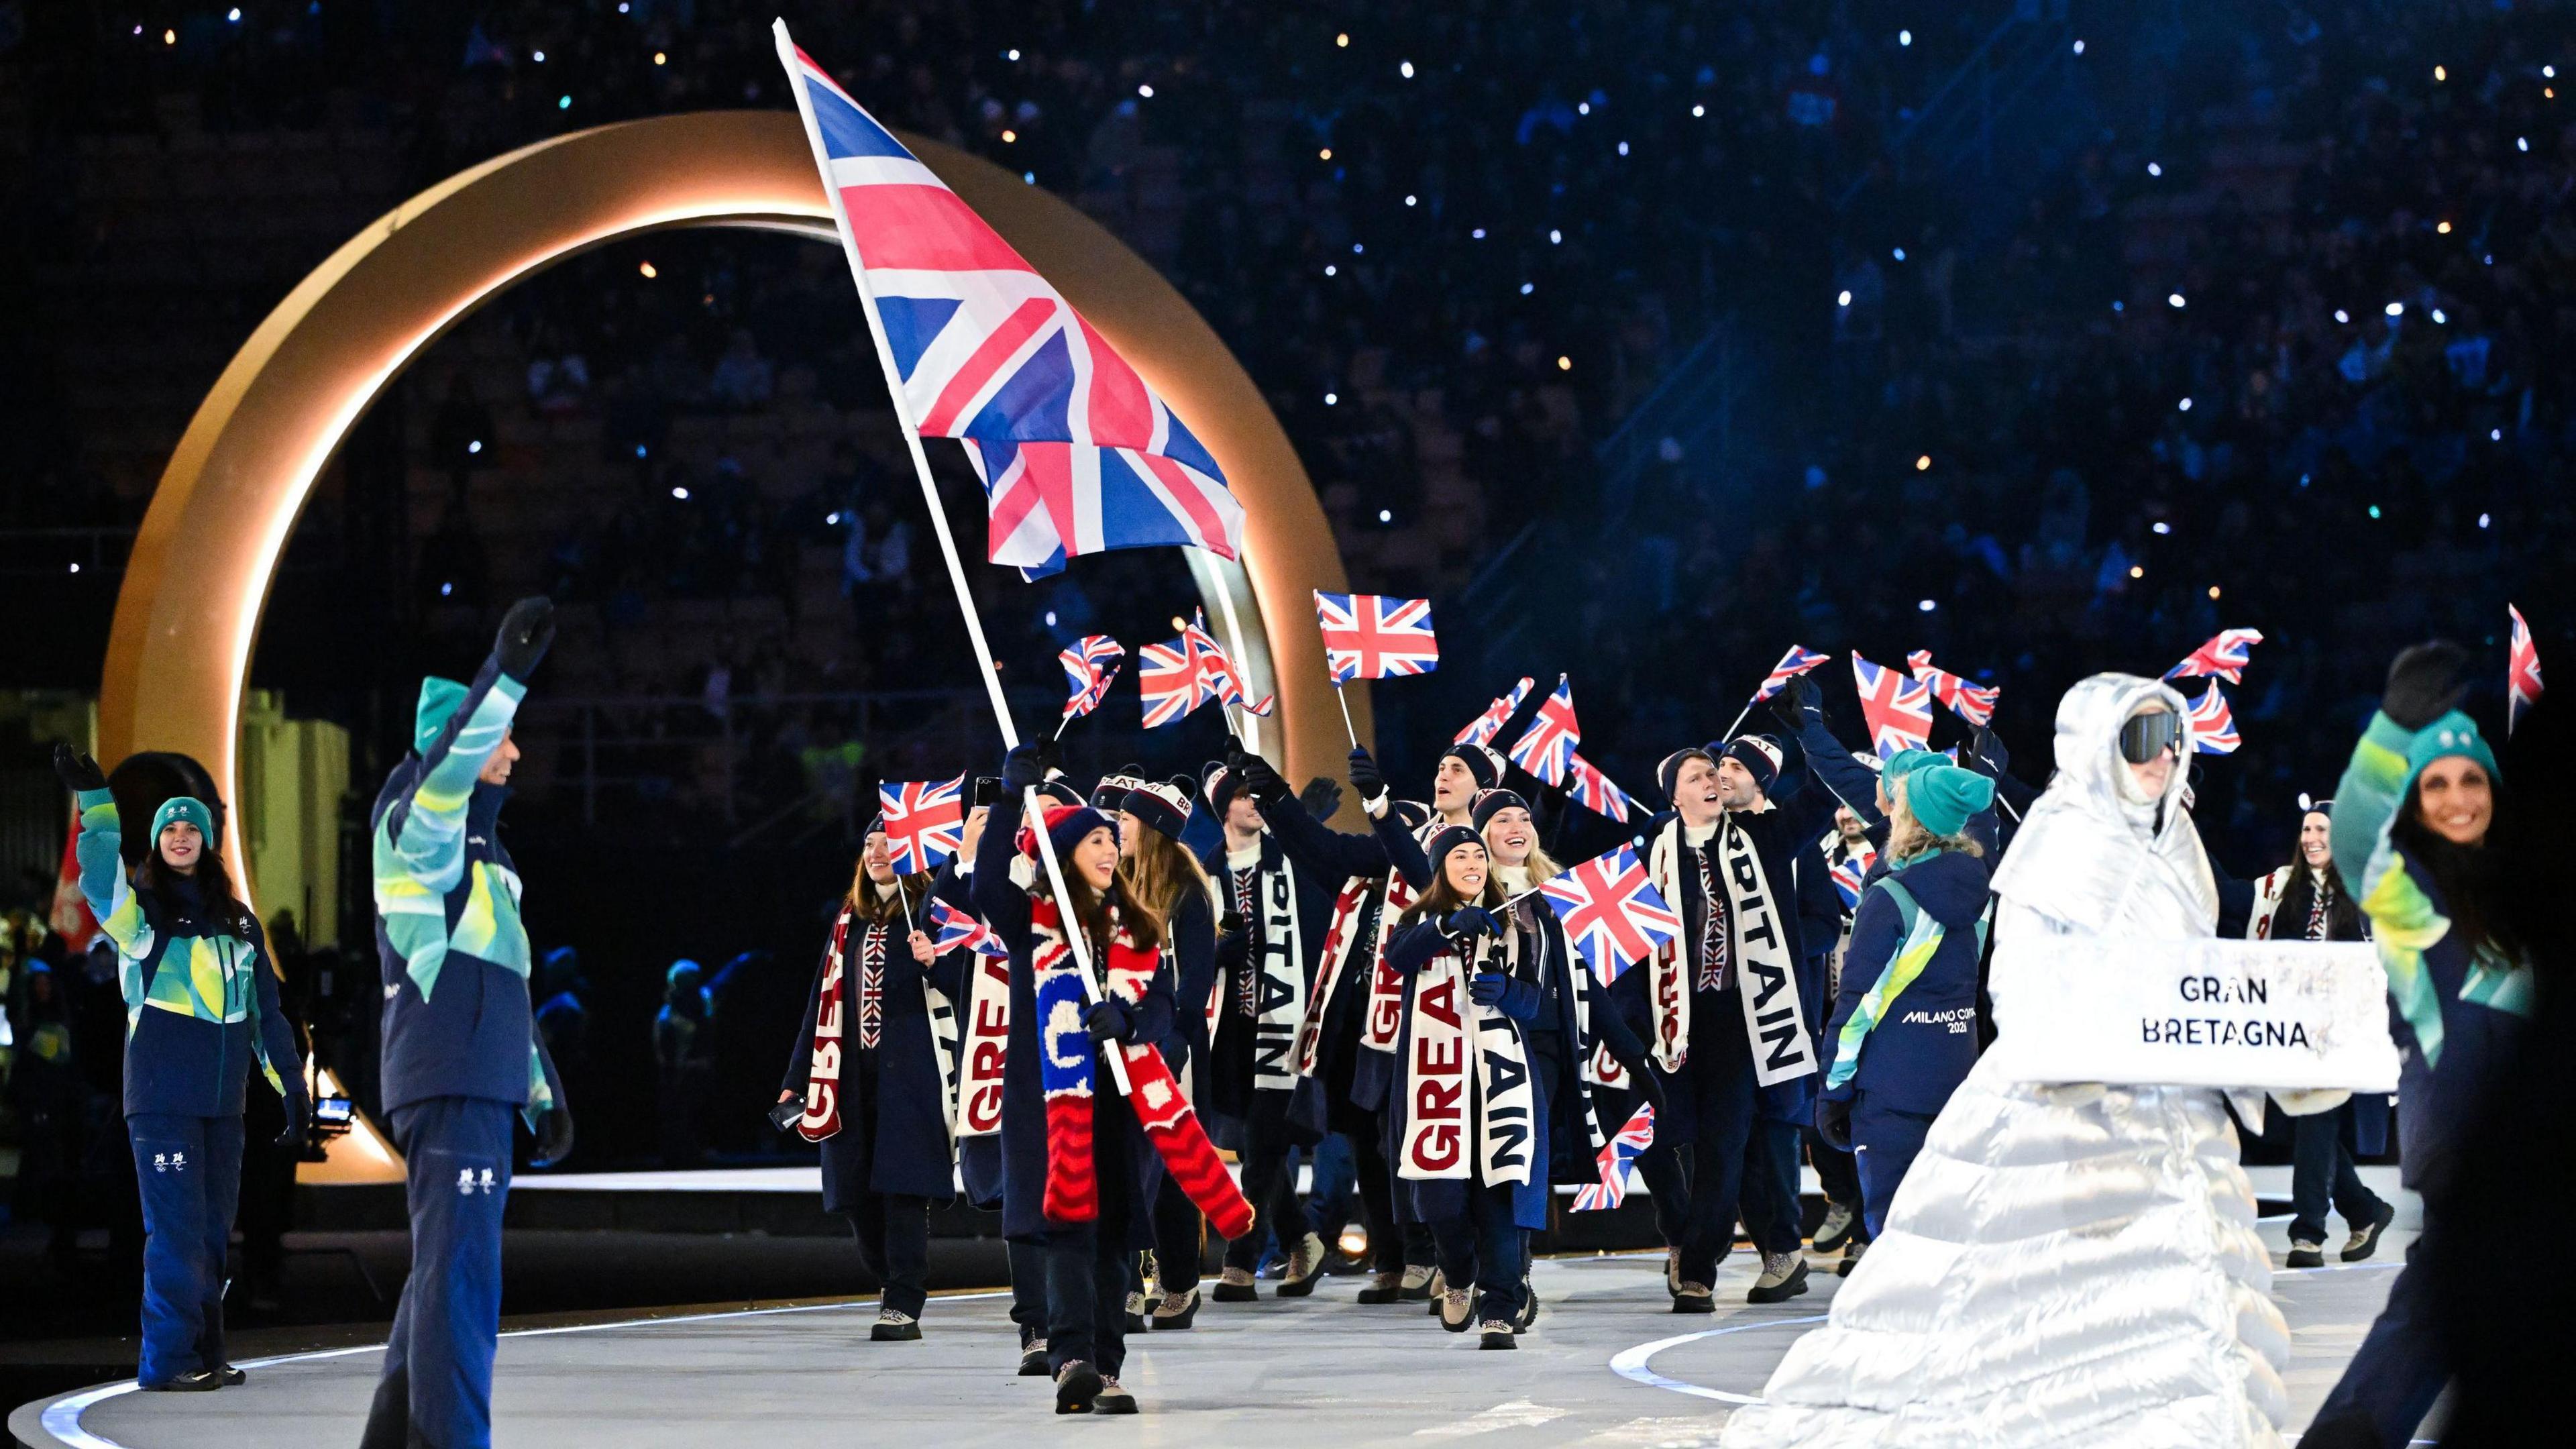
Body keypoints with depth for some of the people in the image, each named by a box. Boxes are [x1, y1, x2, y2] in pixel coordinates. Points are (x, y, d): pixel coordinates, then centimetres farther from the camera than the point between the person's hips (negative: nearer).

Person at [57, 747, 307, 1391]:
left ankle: (204, 1354, 14)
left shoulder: (238, 922, 16)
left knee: (213, 1230, 8)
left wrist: (291, 1085, 15)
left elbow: (266, 1011, 19)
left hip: (222, 1098, 5)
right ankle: (167, 1360, -9)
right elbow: (102, 875, -22)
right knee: (175, 1227, -10)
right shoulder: (138, 909, 2)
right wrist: (95, 801, -35)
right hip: (161, 1096, -5)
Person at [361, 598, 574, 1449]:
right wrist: (506, 673, -39)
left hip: (484, 1084, 10)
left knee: (445, 1272, 12)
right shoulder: (417, 827, -4)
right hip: (447, 1083, -10)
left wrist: (543, 1093, 25)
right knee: (460, 1272, -15)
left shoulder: (482, 851, 24)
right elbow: (448, 766, -29)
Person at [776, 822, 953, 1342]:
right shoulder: (851, 920, 19)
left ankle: (903, 1307, -10)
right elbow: (825, 1002, 21)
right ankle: (895, 1285, 19)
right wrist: (796, 1080, 19)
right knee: (857, 1192, 4)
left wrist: (935, 961, -28)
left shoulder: (929, 909, 1)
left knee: (901, 1185, -11)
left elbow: (962, 986, -7)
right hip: (853, 1075, 6)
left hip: (911, 1070, -6)